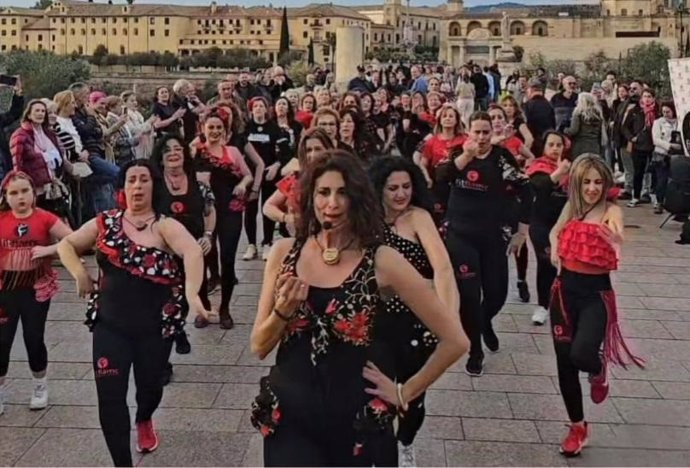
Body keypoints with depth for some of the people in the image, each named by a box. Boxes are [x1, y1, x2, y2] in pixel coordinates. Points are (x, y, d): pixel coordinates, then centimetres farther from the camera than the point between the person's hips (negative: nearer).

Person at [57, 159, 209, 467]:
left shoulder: (164, 225, -10)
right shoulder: (105, 222, 2)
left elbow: (193, 252, -27)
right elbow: (66, 245, 9)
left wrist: (191, 292, -45)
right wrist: (80, 273, -11)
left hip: (154, 326, -1)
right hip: (110, 324, 2)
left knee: (150, 386, 16)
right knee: (109, 395, -7)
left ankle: (144, 420, 55)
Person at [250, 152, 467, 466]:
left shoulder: (382, 261, -11)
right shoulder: (284, 252, -2)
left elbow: (454, 340, -8)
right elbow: (259, 347, 1)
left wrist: (405, 393, -3)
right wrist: (283, 310, -16)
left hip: (356, 423, -1)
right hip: (288, 418, 2)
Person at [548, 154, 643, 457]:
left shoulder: (611, 210, -9)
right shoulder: (571, 208, 5)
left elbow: (618, 239, -30)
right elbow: (555, 232, 25)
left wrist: (616, 241, -52)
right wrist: (555, 246, 4)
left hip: (596, 294, -5)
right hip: (565, 290, 5)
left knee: (581, 354, -25)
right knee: (564, 361, 7)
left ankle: (599, 370, 15)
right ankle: (577, 426, 28)